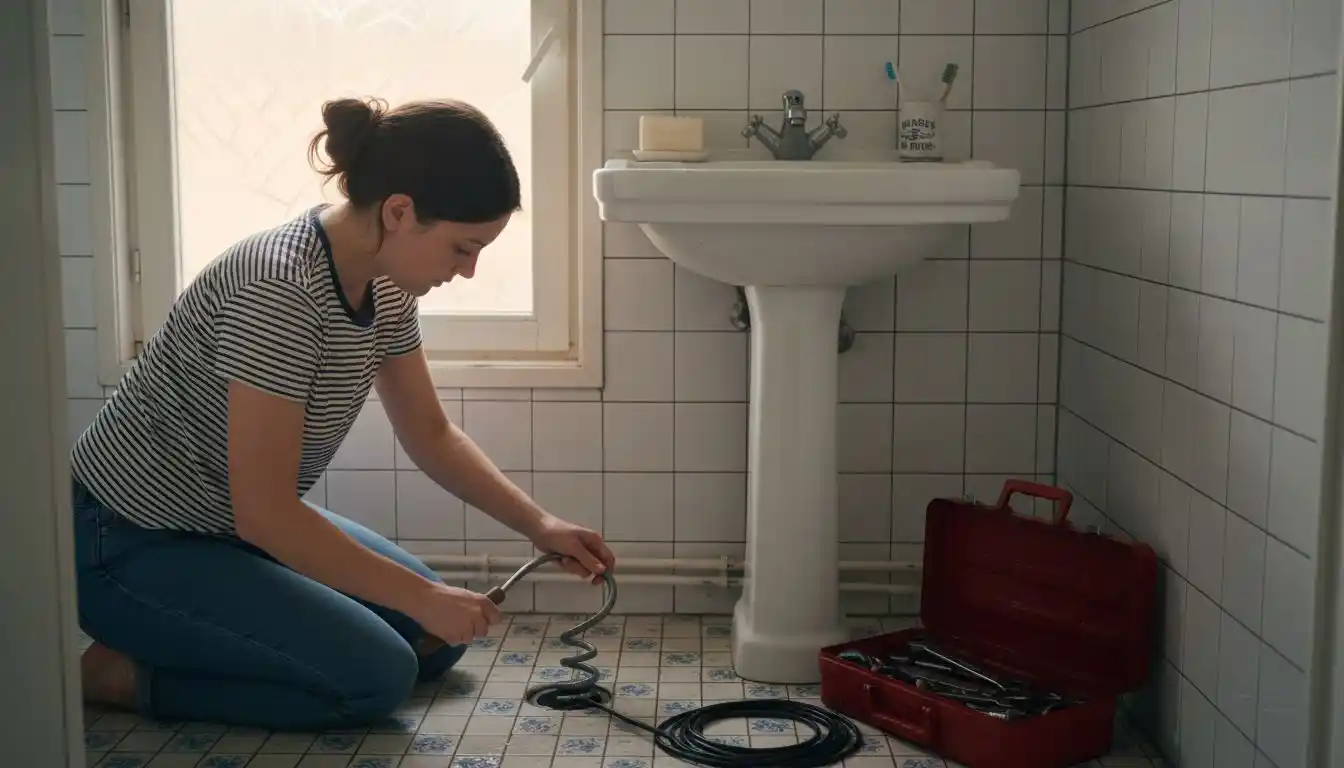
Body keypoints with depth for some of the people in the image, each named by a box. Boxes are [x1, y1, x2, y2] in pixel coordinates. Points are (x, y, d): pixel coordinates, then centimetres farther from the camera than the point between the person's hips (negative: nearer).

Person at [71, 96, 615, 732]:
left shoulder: (384, 285, -5)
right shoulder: (280, 289, -31)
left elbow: (430, 435, 9)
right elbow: (264, 512, -30)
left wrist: (539, 525, -1)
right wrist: (421, 598, -24)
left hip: (234, 526, 9)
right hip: (128, 547, -9)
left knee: (438, 638, 8)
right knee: (378, 675, -19)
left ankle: (182, 636, 14)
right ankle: (128, 672, -3)